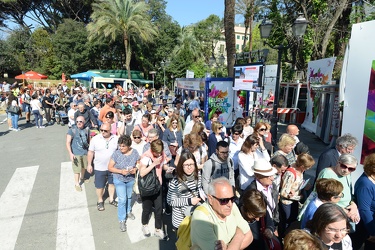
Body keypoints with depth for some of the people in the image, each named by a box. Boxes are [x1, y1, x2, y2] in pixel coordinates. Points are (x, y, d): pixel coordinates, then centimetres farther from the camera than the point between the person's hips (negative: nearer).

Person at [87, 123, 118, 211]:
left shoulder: (116, 138, -9)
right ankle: (100, 201, 34)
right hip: (99, 168, -1)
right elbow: (90, 152, -3)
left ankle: (111, 199, 38)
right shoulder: (95, 139, -11)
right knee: (99, 186, 11)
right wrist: (89, 164, -3)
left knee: (112, 183, 18)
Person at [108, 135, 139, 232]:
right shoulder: (116, 153, -23)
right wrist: (121, 171, -28)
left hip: (131, 179, 3)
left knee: (129, 196, 22)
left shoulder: (134, 152, -17)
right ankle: (122, 220, 14)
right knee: (122, 199, -5)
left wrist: (135, 169, -24)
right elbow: (110, 167, -15)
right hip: (119, 180, -3)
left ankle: (128, 211, 49)